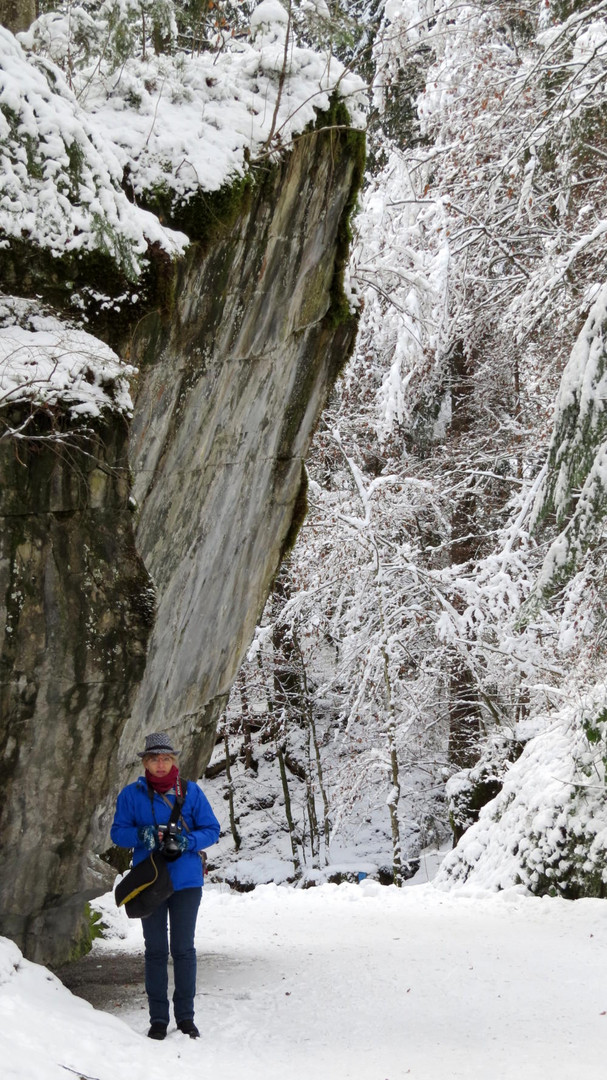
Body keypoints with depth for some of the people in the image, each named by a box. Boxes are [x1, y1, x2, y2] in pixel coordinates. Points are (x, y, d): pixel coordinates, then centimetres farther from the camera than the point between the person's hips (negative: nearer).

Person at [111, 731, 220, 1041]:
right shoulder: (131, 794, 0)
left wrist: (187, 840, -18)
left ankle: (185, 1016, 14)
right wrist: (140, 834, -19)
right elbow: (117, 832, 1)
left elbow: (211, 830, 1)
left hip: (186, 880, 0)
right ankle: (158, 1018, 13)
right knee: (155, 950, 6)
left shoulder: (191, 791, -1)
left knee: (183, 949, 3)